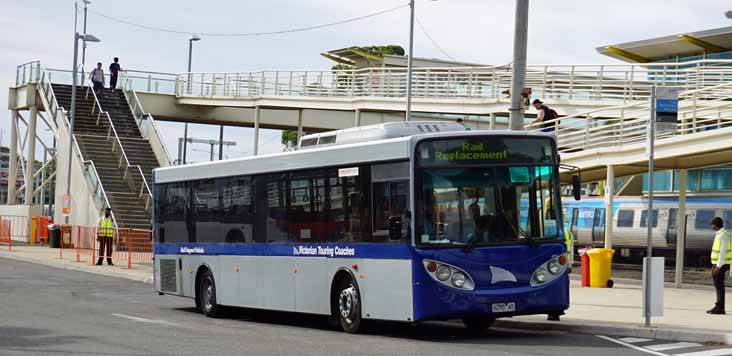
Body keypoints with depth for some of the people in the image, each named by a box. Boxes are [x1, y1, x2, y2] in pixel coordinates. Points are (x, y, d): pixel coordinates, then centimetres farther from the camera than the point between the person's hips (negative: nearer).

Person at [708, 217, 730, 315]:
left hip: (720, 264, -10)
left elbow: (723, 252, -21)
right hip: (717, 264, 10)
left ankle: (720, 308, -4)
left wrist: (719, 266, -22)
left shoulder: (723, 235, -16)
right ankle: (718, 306, 21)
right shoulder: (719, 234, 14)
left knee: (719, 285, -7)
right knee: (718, 285, 14)